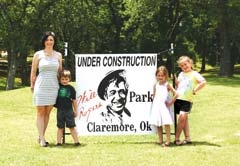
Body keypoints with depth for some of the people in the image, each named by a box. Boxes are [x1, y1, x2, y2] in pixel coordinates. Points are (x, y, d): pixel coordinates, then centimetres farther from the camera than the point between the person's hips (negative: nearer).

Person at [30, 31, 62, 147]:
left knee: (47, 113, 7)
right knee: (40, 112, -2)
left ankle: (41, 136, 16)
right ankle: (42, 139, -3)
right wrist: (32, 85, 7)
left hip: (53, 86, 3)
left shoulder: (58, 55, 8)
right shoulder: (38, 54, 1)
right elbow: (33, 71, 6)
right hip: (41, 86, -3)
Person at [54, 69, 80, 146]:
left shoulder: (71, 88, 0)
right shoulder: (58, 87, 1)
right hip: (60, 110, 1)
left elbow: (74, 100, 6)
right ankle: (59, 142, 10)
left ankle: (76, 141, 3)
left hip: (69, 110, -1)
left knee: (72, 127, 1)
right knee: (60, 127, 8)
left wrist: (75, 110, 8)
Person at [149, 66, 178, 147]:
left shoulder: (167, 85, -5)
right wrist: (153, 106, 9)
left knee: (166, 123, -8)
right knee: (158, 125, 7)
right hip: (156, 106, 5)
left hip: (165, 107, -5)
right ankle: (160, 140, 15)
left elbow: (176, 94, -12)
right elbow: (154, 97, 13)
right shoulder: (156, 85, 8)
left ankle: (168, 140, -3)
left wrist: (170, 103, -10)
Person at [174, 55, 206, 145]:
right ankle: (187, 138, 14)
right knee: (184, 119, 9)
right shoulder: (181, 74, 15)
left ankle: (177, 138, -6)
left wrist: (195, 91, -13)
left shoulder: (194, 74, -2)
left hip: (187, 100, -6)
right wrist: (175, 79, 1)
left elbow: (203, 82, -17)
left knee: (182, 117, -12)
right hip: (178, 98, 6)